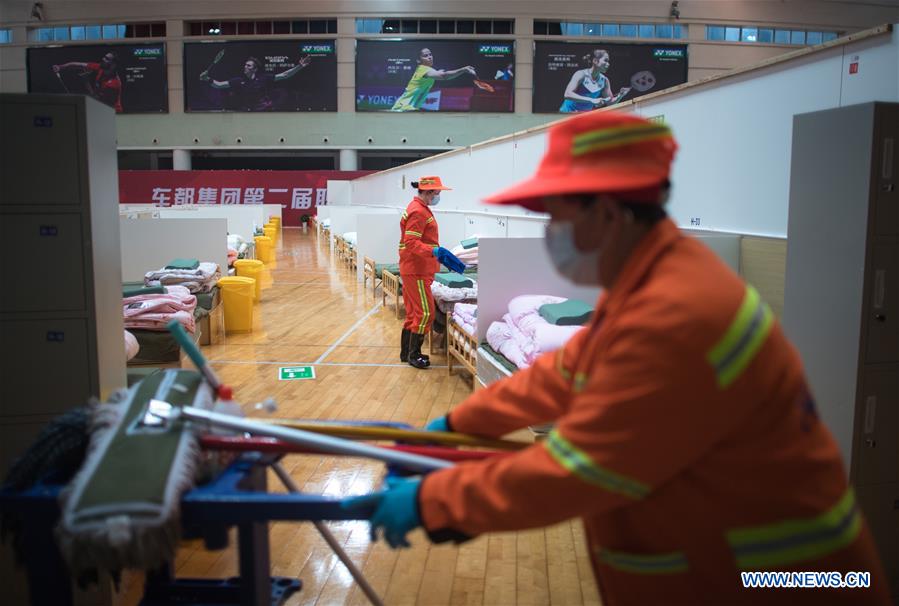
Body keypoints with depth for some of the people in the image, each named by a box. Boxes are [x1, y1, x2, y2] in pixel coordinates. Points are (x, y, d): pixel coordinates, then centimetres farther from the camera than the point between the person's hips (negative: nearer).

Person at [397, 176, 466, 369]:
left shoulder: (421, 209, 16)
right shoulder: (418, 212, -17)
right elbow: (410, 243, -25)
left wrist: (439, 256, 21)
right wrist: (435, 251, -34)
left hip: (416, 270, 10)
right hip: (417, 271, -10)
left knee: (413, 313, 15)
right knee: (425, 313, -5)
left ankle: (406, 353, 23)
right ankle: (414, 355, 4)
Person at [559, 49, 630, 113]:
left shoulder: (604, 80, 1)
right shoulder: (581, 75, -15)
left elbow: (609, 102, 8)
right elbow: (568, 94, -29)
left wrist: (620, 96, -15)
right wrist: (592, 100, -36)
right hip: (569, 113, -6)